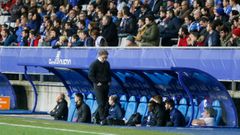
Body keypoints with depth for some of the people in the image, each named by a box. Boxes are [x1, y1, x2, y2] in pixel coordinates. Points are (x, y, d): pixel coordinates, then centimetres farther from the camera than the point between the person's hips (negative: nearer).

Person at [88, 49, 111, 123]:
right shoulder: (94, 64, -9)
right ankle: (102, 118, -11)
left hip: (106, 86, 7)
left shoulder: (107, 63, 13)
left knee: (105, 103, 8)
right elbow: (90, 75, -10)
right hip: (98, 86, -7)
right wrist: (97, 82, -13)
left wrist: (109, 81, 11)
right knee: (101, 103, -10)